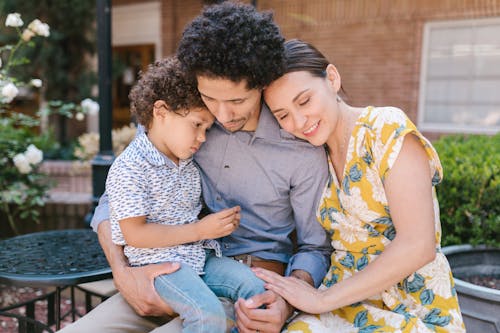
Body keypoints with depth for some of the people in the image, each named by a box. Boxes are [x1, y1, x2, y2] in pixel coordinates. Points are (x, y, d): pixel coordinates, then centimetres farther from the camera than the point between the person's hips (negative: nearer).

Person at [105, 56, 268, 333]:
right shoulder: (129, 168, -13)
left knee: (255, 286, -14)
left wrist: (222, 220, 0)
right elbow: (135, 234, -16)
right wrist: (200, 230, -17)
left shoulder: (189, 162, 11)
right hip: (157, 261, -7)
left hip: (200, 255, 7)